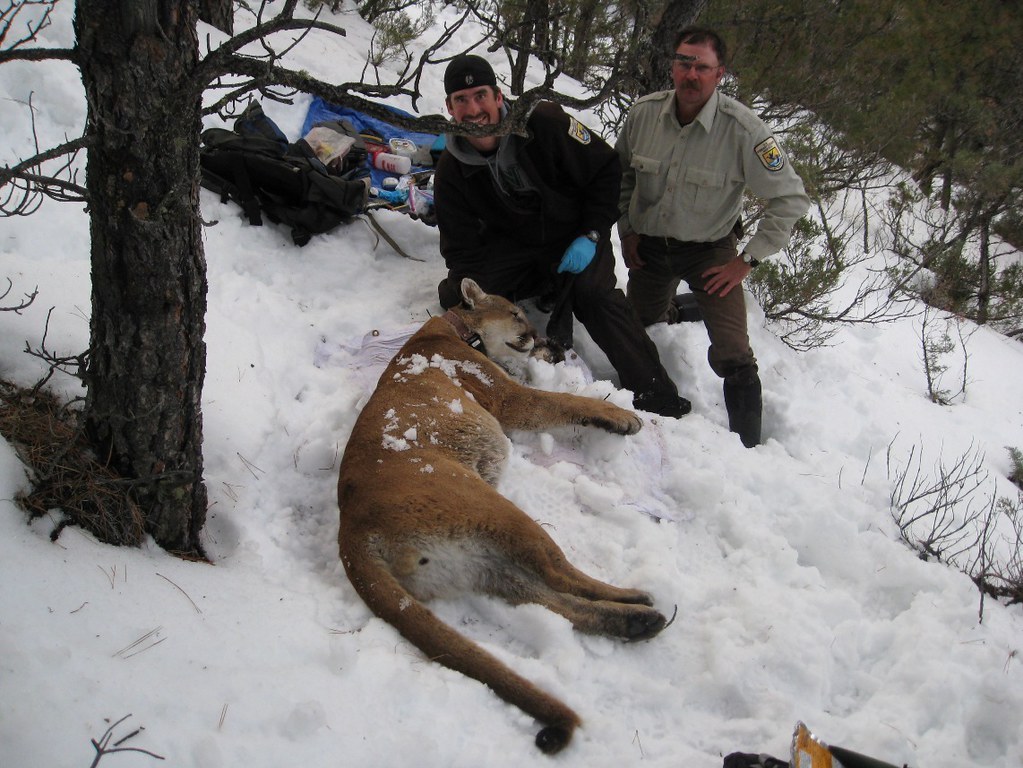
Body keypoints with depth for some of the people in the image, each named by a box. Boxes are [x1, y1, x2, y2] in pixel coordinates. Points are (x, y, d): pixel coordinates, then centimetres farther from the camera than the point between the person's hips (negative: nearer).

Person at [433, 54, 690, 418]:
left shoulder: (543, 124, -22)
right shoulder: (451, 172, -12)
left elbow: (607, 169, -12)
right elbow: (463, 251, -9)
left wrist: (591, 235, -18)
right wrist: (467, 296, -27)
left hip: (573, 238, -3)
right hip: (511, 247, 3)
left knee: (596, 294, -30)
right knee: (454, 296, -19)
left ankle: (658, 399, -25)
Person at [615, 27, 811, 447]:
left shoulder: (742, 129, -24)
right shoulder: (644, 113, -13)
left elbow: (791, 198, -18)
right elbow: (621, 172, 8)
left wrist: (747, 259, -17)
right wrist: (626, 228, 3)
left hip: (710, 250, -3)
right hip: (648, 245, 4)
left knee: (732, 357, -14)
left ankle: (747, 449, 2)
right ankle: (672, 312, 57)